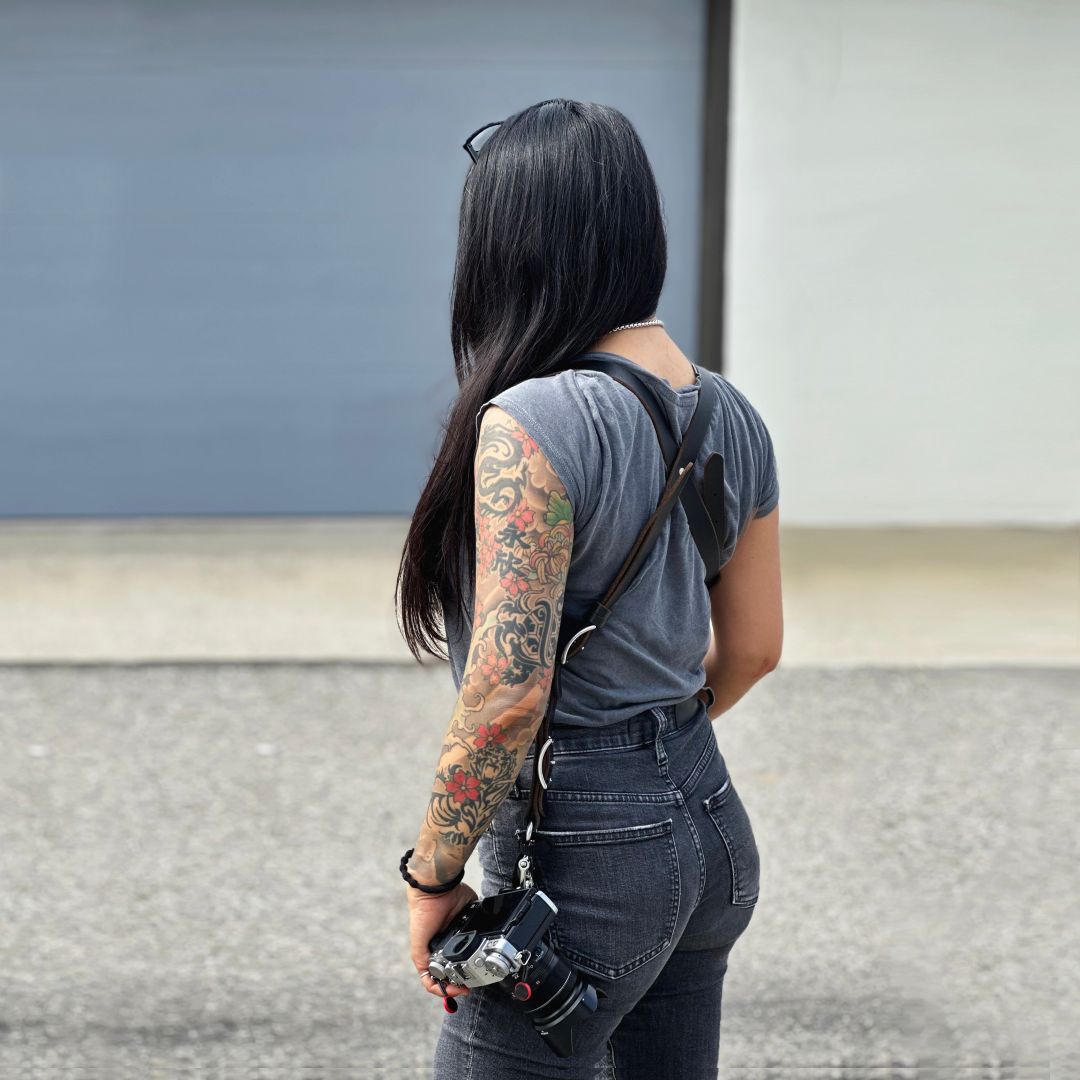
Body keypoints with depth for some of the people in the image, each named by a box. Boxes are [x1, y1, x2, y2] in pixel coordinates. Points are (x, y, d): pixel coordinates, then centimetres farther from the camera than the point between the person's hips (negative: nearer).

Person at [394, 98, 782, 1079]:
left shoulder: (533, 425, -19)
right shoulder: (731, 418, 5)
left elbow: (508, 692, -23)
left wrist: (433, 878, -13)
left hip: (588, 852, -8)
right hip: (714, 828, 8)